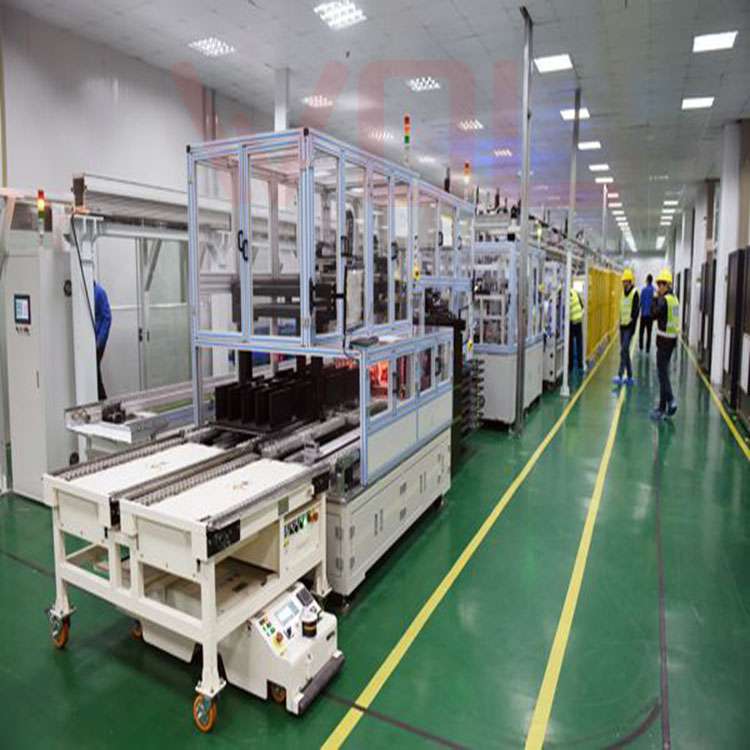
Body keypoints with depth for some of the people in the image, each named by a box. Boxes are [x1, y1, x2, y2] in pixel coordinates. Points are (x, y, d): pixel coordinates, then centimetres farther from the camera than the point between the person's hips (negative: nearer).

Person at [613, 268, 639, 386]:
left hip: (629, 326, -8)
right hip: (622, 325, 8)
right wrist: (620, 322, 16)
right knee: (625, 351, 11)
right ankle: (629, 377, 19)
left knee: (624, 351, -12)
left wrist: (633, 326, -16)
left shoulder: (635, 293, -10)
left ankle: (621, 376, -12)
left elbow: (635, 311, -13)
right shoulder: (623, 292, 13)